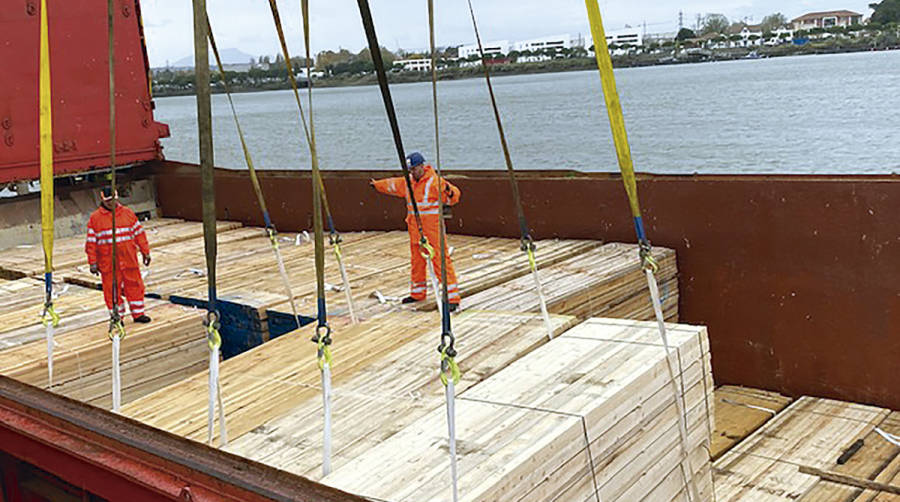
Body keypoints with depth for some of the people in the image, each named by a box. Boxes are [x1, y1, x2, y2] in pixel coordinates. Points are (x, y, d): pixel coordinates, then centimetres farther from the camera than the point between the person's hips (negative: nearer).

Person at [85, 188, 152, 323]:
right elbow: (91, 242, 1)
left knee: (134, 286, 6)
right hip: (108, 263, -2)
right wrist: (93, 263, -2)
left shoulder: (128, 213, 6)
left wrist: (145, 252, 10)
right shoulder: (95, 218, 0)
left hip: (129, 259, 2)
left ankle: (138, 313, 19)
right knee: (112, 290, 3)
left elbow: (139, 233, 11)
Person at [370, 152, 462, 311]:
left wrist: (450, 192, -41)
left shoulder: (435, 182, -13)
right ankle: (417, 293, 33)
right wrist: (376, 184, 40)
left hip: (433, 230, -8)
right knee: (416, 261, 17)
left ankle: (452, 298, -10)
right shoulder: (408, 182, 10)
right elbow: (392, 185, 29)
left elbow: (452, 198, -19)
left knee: (440, 260, -11)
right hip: (415, 230, 8)